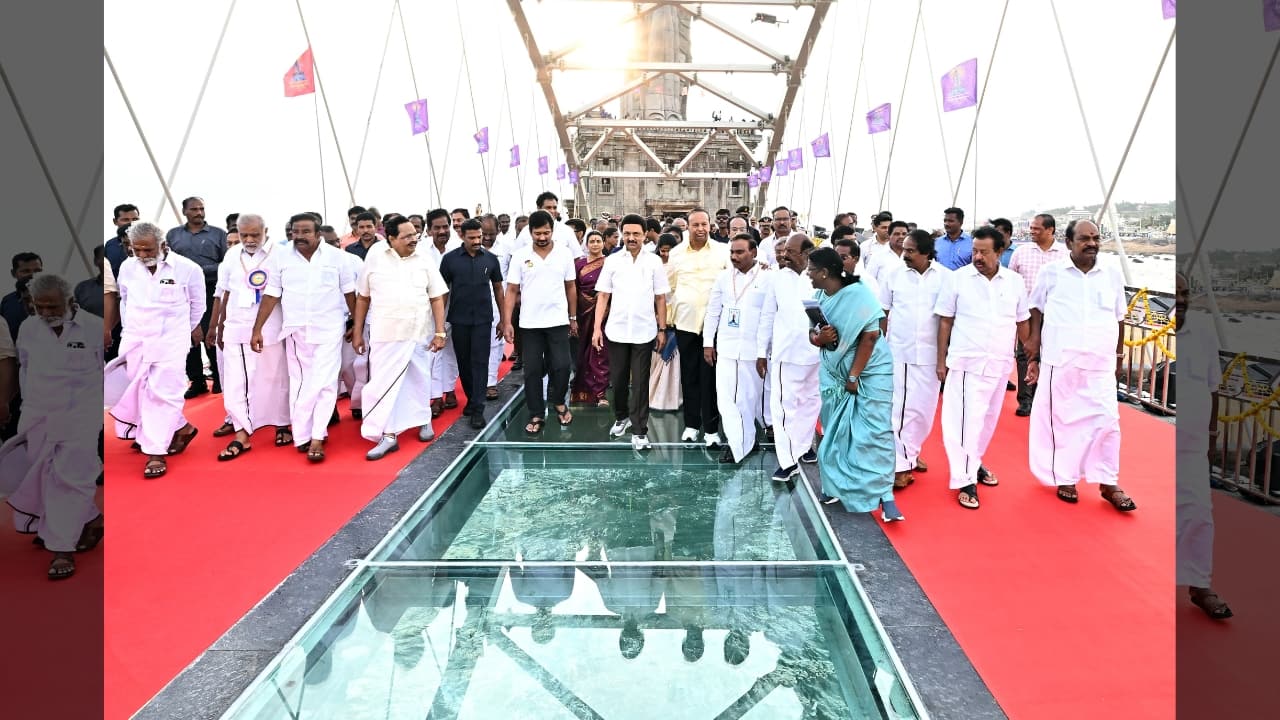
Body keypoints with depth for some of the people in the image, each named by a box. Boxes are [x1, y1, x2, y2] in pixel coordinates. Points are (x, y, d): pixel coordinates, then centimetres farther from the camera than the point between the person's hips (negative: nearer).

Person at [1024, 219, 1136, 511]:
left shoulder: (1113, 275, 7)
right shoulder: (1052, 272, -1)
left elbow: (1119, 319, 15)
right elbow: (1037, 314, 5)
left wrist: (1119, 357, 17)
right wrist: (1034, 356, 1)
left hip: (1100, 365, 2)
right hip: (1059, 363, -2)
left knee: (1106, 420, 0)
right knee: (1061, 420, 6)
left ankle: (1108, 483, 13)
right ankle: (1065, 478, 20)